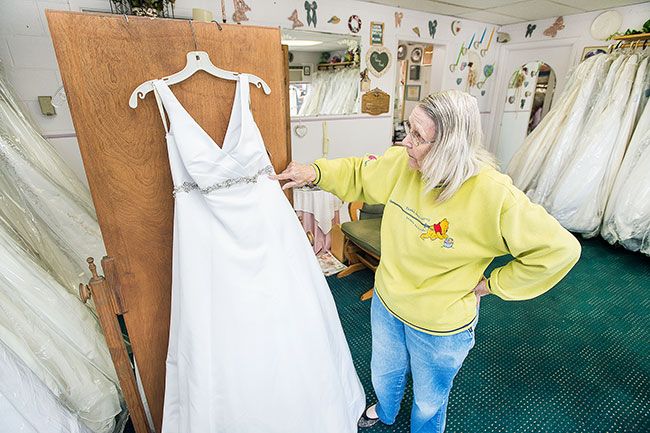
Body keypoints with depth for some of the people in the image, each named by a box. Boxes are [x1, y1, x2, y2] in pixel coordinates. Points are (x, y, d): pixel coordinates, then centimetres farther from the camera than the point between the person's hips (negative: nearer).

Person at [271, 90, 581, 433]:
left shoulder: (493, 195, -31)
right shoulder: (402, 162, -16)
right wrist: (315, 172, -12)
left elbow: (560, 249, -21)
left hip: (440, 326, -4)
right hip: (387, 302, 5)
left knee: (429, 400, 26)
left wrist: (492, 283, -16)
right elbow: (359, 174, 2)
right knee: (384, 373, 33)